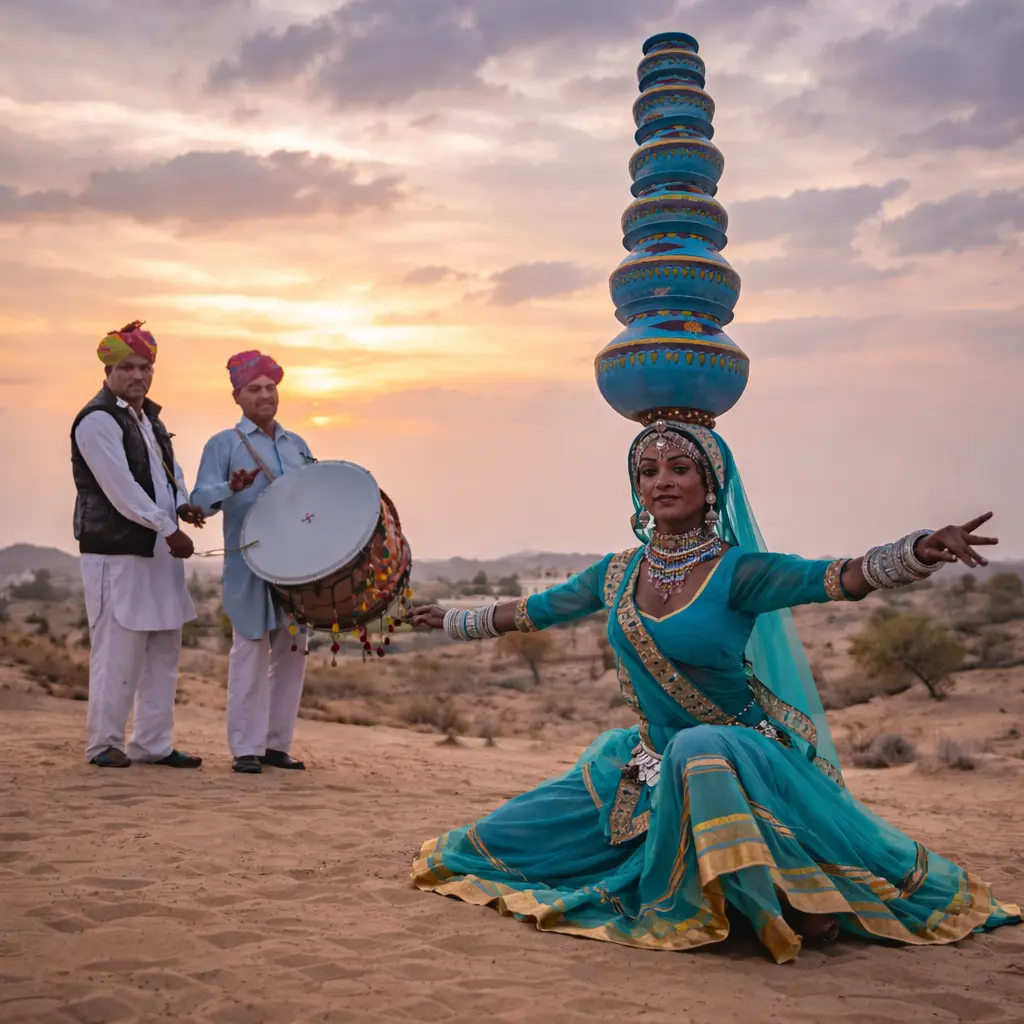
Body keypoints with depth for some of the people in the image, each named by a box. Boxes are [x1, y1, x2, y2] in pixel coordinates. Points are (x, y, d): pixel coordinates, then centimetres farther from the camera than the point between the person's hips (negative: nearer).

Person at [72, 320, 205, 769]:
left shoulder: (149, 416, 16)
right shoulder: (97, 421, -12)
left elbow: (169, 468, 24)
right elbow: (121, 489, -19)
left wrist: (183, 503, 3)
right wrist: (169, 529, -19)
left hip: (159, 553, 9)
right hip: (117, 555, -9)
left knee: (163, 653, 12)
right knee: (117, 654, -5)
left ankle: (153, 744, 20)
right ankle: (104, 744, 9)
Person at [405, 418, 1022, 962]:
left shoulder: (736, 572, -16)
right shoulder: (618, 574, 1)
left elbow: (839, 579, -32)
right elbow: (531, 612, 17)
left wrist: (921, 551, -50)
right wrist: (452, 622, 27)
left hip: (740, 755, -6)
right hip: (649, 762, 6)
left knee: (699, 752, -44)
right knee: (497, 843, 7)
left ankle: (787, 903, -21)